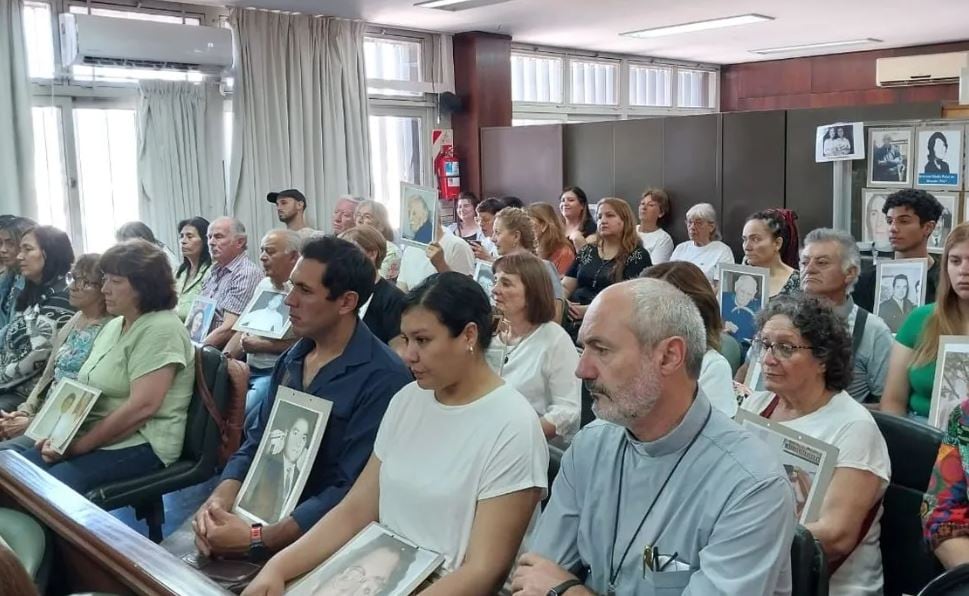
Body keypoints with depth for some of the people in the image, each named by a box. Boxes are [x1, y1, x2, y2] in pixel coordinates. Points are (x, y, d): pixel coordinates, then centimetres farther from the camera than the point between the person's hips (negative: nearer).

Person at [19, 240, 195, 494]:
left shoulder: (160, 330, -15)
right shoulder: (114, 325, 15)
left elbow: (142, 407, -23)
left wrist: (79, 447, -17)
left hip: (140, 445, -9)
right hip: (88, 437, 9)